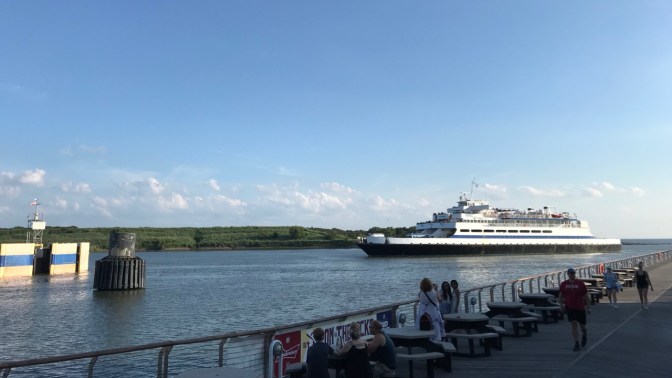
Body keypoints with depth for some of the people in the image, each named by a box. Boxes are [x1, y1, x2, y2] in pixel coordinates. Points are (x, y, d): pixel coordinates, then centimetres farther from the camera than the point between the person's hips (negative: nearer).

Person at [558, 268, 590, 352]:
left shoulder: (580, 283, -5)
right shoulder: (564, 284, 0)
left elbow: (586, 296, 0)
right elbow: (560, 296, 10)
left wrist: (588, 307, -2)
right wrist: (561, 305, 3)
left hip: (580, 307, -1)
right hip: (569, 308, 1)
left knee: (582, 325, 10)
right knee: (574, 325, -4)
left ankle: (584, 334, 45)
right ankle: (576, 344, 1)